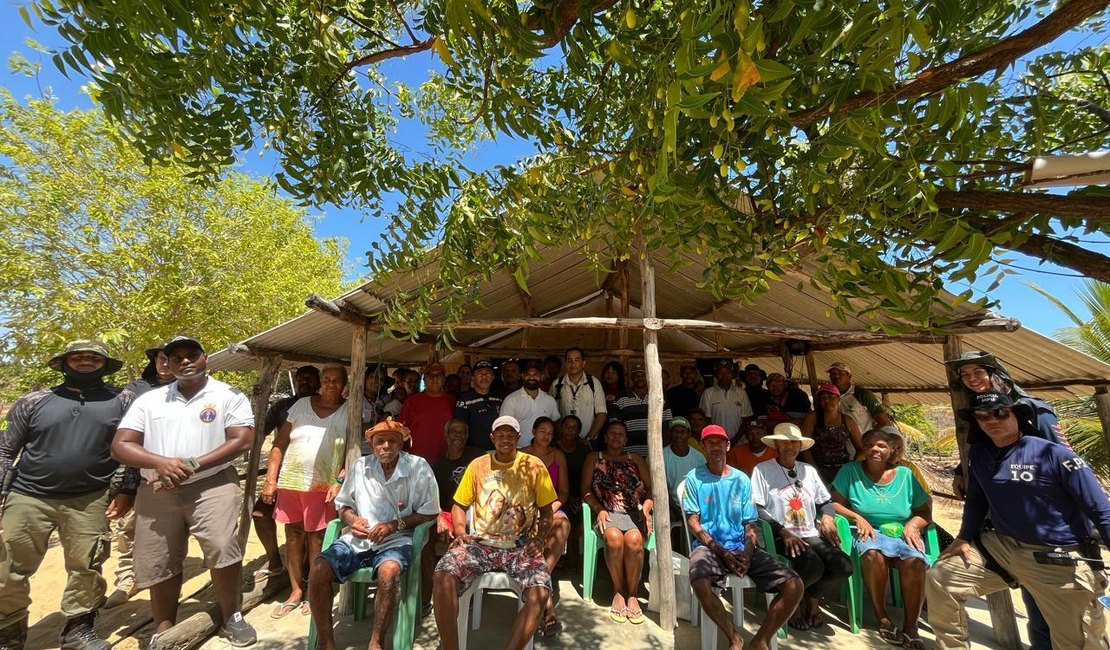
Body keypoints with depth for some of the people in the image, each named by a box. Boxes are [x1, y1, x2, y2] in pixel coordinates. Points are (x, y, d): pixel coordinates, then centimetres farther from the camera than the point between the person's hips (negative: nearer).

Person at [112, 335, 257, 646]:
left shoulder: (228, 395, -1)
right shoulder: (149, 400, 10)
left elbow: (242, 440, -9)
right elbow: (120, 446, 5)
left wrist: (192, 466, -16)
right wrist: (161, 463, -15)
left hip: (212, 484, -4)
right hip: (157, 492, 4)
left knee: (223, 549, -17)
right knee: (157, 564, 13)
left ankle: (231, 618, 5)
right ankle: (163, 630, 35)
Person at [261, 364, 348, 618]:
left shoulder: (350, 411, -4)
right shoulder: (301, 405, 4)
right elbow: (279, 444, 5)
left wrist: (340, 481, -16)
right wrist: (270, 480, 1)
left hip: (323, 485, -3)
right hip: (290, 482, 3)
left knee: (316, 538, 5)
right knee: (293, 536, 14)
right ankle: (295, 591, 30)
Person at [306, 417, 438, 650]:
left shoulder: (418, 467, -7)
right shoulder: (360, 466, 5)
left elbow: (429, 513, -4)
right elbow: (343, 504, 18)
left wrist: (395, 525, -13)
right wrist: (352, 519, -4)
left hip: (396, 540, -4)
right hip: (357, 539, 4)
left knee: (388, 572, -34)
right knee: (318, 569, -19)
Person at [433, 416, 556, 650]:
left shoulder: (534, 465, 1)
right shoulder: (477, 465, 6)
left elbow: (546, 510, 7)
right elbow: (459, 505, 12)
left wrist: (539, 539, -9)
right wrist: (460, 531, -5)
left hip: (521, 545, -1)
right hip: (481, 542, 2)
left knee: (539, 594, -27)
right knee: (443, 577, -25)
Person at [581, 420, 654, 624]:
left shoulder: (635, 459, 20)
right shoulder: (594, 458, 16)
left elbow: (651, 488, 13)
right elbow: (586, 490, 8)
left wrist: (646, 509, -5)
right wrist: (599, 509, -8)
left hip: (635, 513, 1)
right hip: (607, 513, -1)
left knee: (633, 539, -32)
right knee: (614, 537, -33)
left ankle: (632, 594, -13)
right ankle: (618, 591, -13)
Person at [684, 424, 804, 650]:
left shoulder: (741, 479, 11)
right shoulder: (694, 478, 1)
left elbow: (750, 524, 9)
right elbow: (693, 523, -3)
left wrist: (747, 552, -11)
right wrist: (722, 552, -13)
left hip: (741, 547, 4)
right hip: (708, 545, -3)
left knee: (794, 585, -16)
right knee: (700, 583, -34)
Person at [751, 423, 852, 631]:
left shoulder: (809, 470, 16)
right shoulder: (762, 470, -4)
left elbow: (826, 501, 21)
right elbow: (756, 509, -10)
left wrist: (827, 516, -2)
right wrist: (783, 532, -18)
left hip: (811, 535, 6)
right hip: (780, 537, -5)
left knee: (844, 566, -20)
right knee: (813, 566, -30)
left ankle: (813, 596, 12)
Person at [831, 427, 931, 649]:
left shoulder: (905, 474, 7)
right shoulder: (850, 470, 0)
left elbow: (925, 511, 10)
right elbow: (834, 504, -2)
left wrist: (912, 525, -9)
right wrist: (857, 518, -16)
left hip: (901, 533, 2)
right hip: (869, 532, -2)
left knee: (914, 561, -31)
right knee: (873, 554, -35)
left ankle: (910, 626, -15)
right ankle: (883, 620, -16)